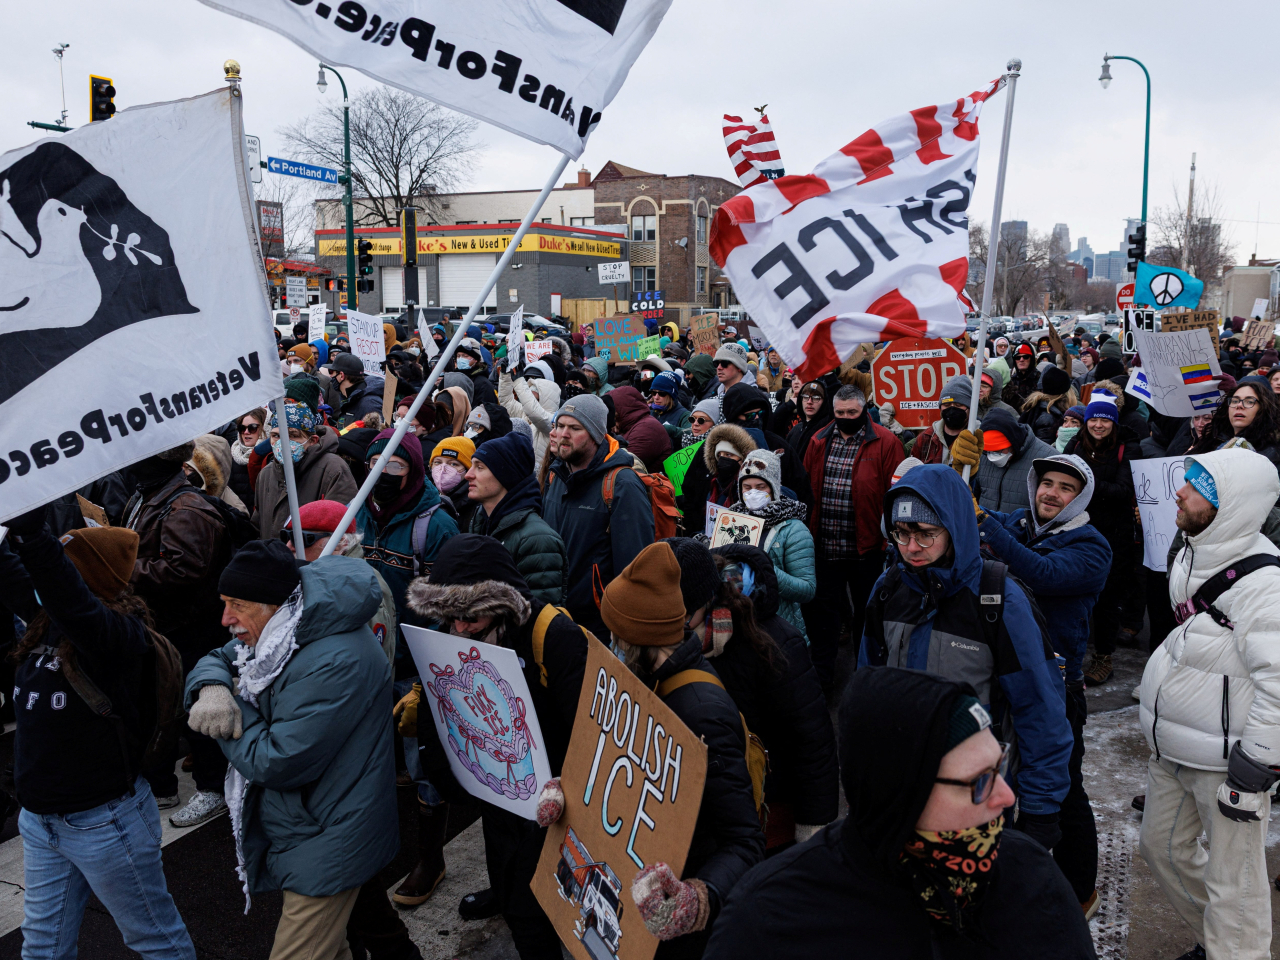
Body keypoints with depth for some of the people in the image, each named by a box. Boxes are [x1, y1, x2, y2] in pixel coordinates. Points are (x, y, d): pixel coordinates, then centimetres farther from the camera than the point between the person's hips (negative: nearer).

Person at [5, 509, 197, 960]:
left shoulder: (118, 636, -25)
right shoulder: (44, 628, 0)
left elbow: (68, 595, -43)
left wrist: (27, 528, -51)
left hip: (103, 818, -7)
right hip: (38, 819, 8)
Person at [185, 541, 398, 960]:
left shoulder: (334, 663, -31)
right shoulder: (277, 634, -1)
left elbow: (275, 763, -30)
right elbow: (216, 659, 9)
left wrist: (235, 707, -14)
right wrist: (212, 689, -15)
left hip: (324, 845, -10)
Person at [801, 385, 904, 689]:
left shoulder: (885, 443, -6)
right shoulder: (819, 441, 7)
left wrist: (889, 537, -13)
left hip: (866, 546, -3)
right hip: (823, 546, 3)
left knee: (866, 612, 13)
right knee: (822, 610, 11)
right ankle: (821, 676, 23)